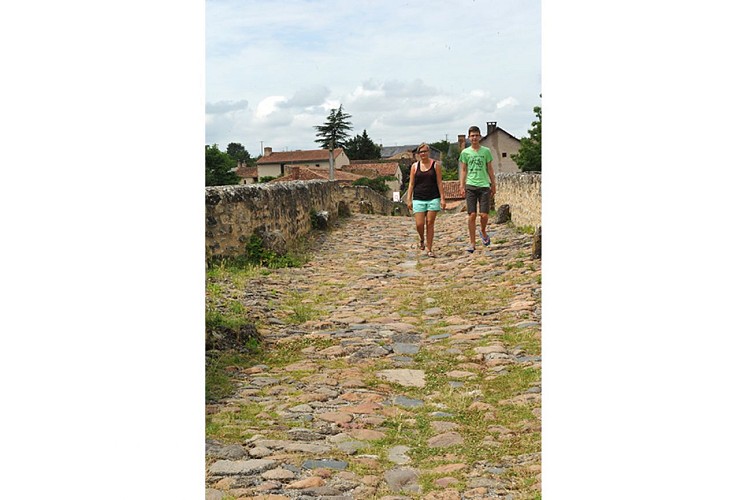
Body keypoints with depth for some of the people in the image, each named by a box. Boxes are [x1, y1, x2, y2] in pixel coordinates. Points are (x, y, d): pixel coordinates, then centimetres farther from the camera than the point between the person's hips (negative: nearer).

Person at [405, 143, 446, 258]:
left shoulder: (435, 165, 4)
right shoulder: (415, 166, 7)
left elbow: (439, 182, 3)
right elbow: (411, 184, 8)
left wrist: (442, 198, -3)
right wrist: (409, 199, 1)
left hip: (433, 198, -1)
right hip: (418, 199, 1)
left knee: (430, 223, -1)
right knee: (419, 224, -6)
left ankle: (429, 249, 7)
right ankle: (422, 239, 27)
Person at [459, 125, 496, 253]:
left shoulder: (486, 151, 7)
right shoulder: (465, 152, 7)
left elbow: (490, 170, 12)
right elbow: (463, 170, 10)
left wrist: (493, 185, 11)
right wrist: (461, 186, 1)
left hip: (484, 185, 0)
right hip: (470, 186, 0)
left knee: (484, 215, -5)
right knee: (472, 215, -5)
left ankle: (483, 232, 28)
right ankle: (472, 243, 2)